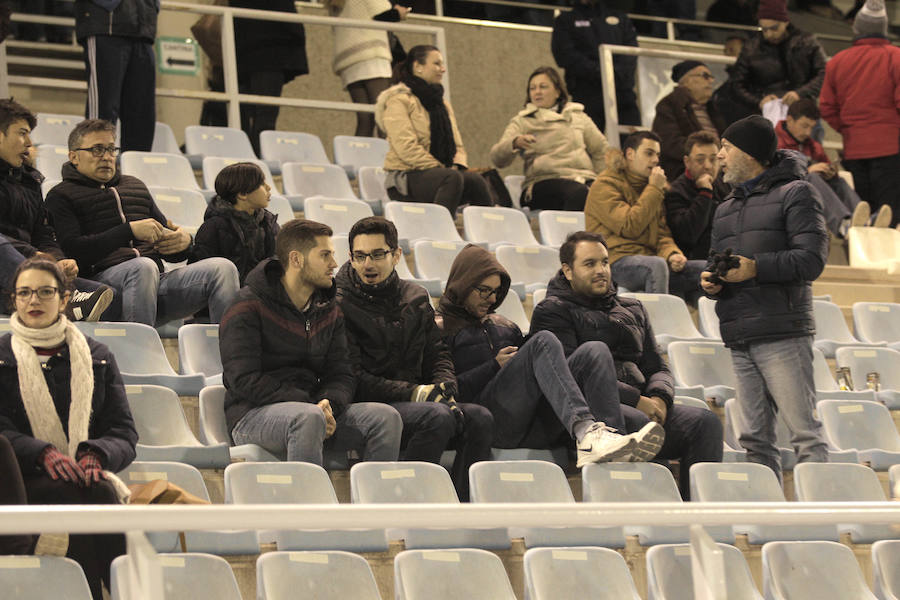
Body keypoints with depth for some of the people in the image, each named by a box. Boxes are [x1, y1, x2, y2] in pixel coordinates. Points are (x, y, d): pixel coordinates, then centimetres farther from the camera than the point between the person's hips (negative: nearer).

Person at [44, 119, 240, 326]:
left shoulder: (135, 186, 30)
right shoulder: (61, 196, 10)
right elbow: (73, 250, -8)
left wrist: (183, 241, 4)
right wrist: (130, 230, -15)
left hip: (156, 281, 6)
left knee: (222, 268, -18)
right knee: (144, 266, -39)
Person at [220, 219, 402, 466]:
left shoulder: (329, 309, 15)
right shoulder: (249, 308, -5)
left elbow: (341, 374, 11)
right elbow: (244, 380, -14)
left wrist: (329, 404, -14)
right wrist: (311, 406, -20)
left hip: (312, 406, 6)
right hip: (253, 414, -6)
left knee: (386, 417, -16)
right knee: (309, 418, -38)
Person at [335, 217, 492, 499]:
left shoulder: (415, 298, 18)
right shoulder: (341, 304, -2)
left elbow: (437, 354, 21)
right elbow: (352, 378, -9)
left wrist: (444, 388, -3)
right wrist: (413, 392, -15)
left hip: (413, 402, 6)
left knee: (479, 418, -21)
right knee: (437, 416, -33)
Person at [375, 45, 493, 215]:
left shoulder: (443, 104, 23)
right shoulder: (399, 100, -2)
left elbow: (457, 145, 19)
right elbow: (406, 148, -14)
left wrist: (458, 165, -5)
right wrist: (442, 169, -18)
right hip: (406, 177, -6)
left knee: (475, 180, -27)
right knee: (452, 178, -36)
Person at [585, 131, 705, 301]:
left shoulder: (651, 187, 24)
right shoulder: (605, 185, -1)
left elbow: (662, 232, 18)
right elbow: (629, 228, -13)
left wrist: (671, 253, -6)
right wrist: (654, 189, -8)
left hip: (647, 259, 7)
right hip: (617, 261, -7)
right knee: (657, 265, -38)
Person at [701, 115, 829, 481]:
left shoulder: (794, 193, 3)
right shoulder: (726, 209, 26)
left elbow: (812, 259, -8)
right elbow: (716, 262, 28)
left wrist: (755, 268, -16)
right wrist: (710, 282, 5)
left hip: (782, 334, -7)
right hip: (739, 339, 7)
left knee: (804, 432, -10)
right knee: (755, 438, 4)